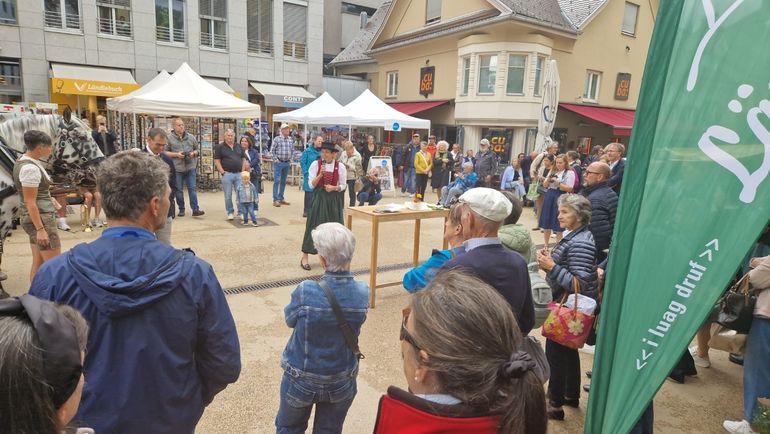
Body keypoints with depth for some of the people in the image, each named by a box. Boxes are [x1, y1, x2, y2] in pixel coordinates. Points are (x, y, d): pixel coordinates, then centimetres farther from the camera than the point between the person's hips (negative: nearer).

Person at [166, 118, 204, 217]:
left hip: (190, 167, 1)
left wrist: (193, 153, -5)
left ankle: (195, 209, -3)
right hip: (177, 168, -1)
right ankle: (181, 210, 17)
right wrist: (176, 154, -12)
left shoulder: (191, 137, 10)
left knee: (192, 188, -2)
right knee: (178, 190, 6)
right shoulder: (169, 138, 2)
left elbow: (198, 149, 16)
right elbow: (165, 152, 0)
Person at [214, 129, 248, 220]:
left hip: (238, 174, 3)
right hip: (227, 174, -3)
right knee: (228, 195, 3)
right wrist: (223, 172, -9)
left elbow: (244, 159, 16)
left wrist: (242, 171, 4)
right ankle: (230, 212, 14)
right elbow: (217, 161, -2)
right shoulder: (220, 147, 0)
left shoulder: (239, 147, 12)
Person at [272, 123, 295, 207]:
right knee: (277, 181, -6)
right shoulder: (277, 139, -5)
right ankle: (275, 200, -3)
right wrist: (275, 159, -6)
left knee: (283, 181, 11)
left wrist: (290, 160, 11)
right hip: (278, 163, -5)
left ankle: (281, 198, 20)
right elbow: (272, 150, -2)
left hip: (287, 163, 5)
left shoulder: (291, 139, 7)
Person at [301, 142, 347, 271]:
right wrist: (320, 174, -23)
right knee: (314, 225, -1)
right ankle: (304, 257, 6)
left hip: (334, 200, 2)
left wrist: (334, 188, -16)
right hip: (319, 198, -2)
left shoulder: (340, 166, -3)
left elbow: (343, 185, 2)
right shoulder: (315, 164, -6)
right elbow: (311, 185, -9)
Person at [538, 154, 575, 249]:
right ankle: (546, 244, 23)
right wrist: (548, 179, -7)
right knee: (546, 221, 10)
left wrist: (557, 182, -17)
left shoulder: (570, 173, -5)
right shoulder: (552, 171, 12)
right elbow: (544, 185, 12)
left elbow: (569, 189, -12)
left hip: (560, 198, -5)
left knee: (558, 224, 0)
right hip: (549, 197, 5)